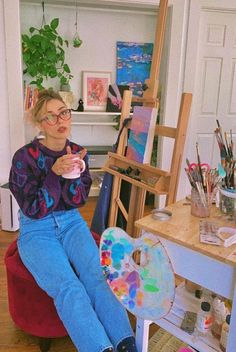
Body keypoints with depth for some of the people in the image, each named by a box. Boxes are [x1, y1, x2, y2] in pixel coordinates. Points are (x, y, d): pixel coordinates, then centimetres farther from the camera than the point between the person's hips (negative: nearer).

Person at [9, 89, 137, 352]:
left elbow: (78, 200, -1)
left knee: (95, 276, -22)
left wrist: (72, 171, -20)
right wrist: (55, 172, -25)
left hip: (71, 222, 3)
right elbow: (34, 210, -13)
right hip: (36, 230, -3)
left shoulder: (78, 152, 2)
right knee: (69, 287, -26)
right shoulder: (25, 157, -10)